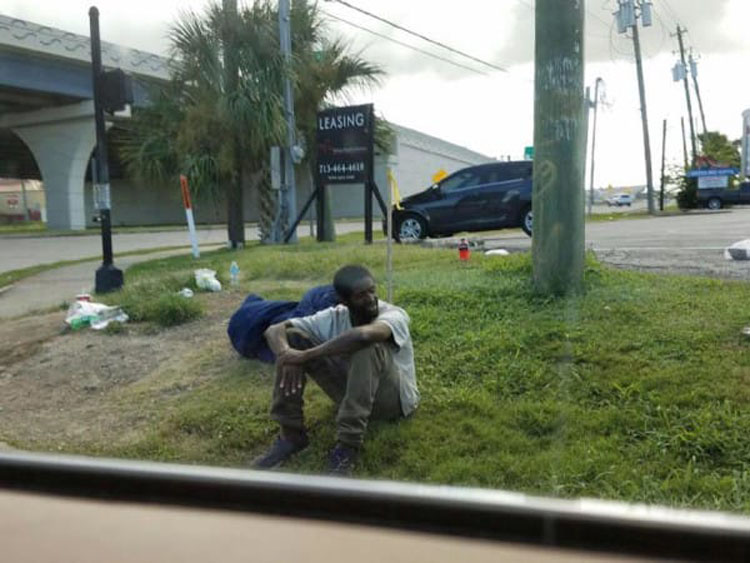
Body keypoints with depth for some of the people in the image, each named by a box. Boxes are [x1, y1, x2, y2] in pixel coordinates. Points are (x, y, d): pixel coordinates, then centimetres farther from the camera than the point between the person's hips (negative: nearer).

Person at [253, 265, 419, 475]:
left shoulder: (394, 315, -23)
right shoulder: (334, 317, -10)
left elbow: (364, 335, -47)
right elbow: (274, 330, -13)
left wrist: (305, 356, -41)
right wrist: (288, 355, -36)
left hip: (394, 398, -4)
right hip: (353, 393, 5)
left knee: (369, 344, -37)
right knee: (292, 337, -11)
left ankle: (348, 445, -32)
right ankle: (291, 434, -10)